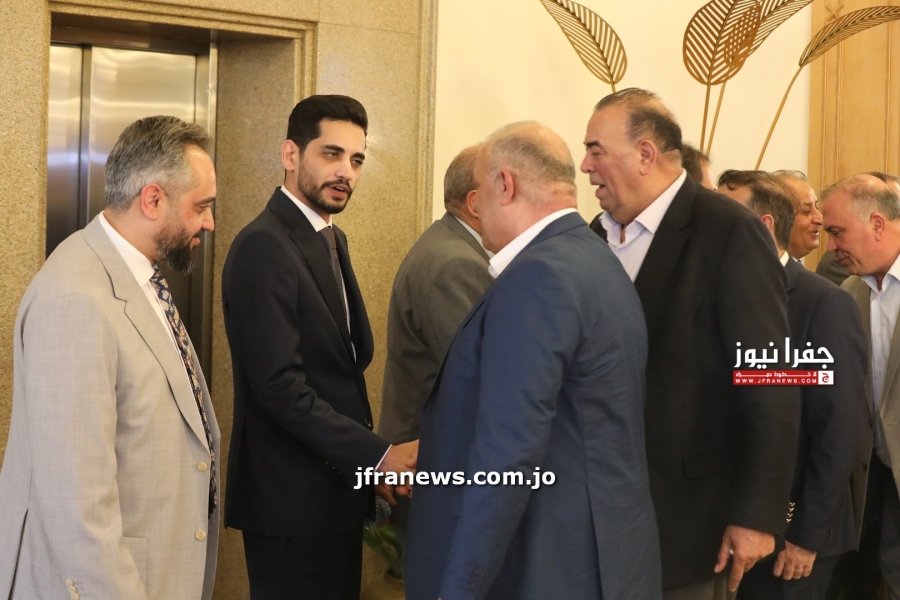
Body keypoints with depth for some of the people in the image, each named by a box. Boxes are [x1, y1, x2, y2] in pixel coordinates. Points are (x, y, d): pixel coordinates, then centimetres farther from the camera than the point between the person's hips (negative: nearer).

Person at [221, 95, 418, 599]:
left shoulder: (331, 239, 12)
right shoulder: (264, 247, -16)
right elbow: (281, 387, -22)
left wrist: (372, 460, 2)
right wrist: (379, 456, -21)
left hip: (339, 489, 9)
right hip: (293, 500, -9)